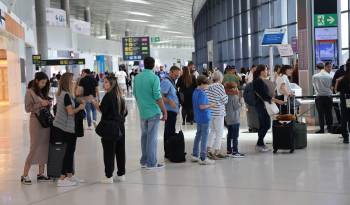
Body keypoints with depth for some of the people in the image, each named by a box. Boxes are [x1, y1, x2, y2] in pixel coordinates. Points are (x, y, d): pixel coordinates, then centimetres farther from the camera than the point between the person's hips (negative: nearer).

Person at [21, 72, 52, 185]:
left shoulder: (43, 92, 12)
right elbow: (28, 108, -11)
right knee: (34, 148, -6)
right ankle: (25, 175, 1)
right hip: (36, 121, -6)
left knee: (44, 148, 6)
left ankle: (41, 173, 14)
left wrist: (48, 104, -1)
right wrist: (40, 104, -17)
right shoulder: (30, 92, -6)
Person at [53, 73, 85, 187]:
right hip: (66, 128, -9)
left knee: (70, 151, 16)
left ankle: (70, 176, 23)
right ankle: (62, 179, -2)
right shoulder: (66, 95, -18)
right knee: (69, 151, -4)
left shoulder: (60, 94, 11)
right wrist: (80, 108, -5)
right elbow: (71, 112, -21)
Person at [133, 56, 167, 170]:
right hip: (153, 111, -6)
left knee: (144, 136, 14)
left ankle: (144, 161, 19)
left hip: (142, 112, 6)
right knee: (152, 137, -2)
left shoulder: (137, 77, 6)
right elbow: (158, 97, -17)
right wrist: (164, 111, -10)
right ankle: (151, 163, 2)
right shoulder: (154, 78, -14)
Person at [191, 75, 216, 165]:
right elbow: (202, 106, -25)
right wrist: (210, 105, -12)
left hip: (198, 118, 9)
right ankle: (203, 158, 1)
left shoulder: (195, 92, 9)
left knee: (198, 135, 18)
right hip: (204, 118, -9)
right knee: (204, 137, -3)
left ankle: (195, 155, 25)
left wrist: (208, 104, 14)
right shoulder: (202, 93, -19)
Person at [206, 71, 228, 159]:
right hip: (218, 112, -7)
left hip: (209, 112, 7)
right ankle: (217, 151, 4)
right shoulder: (220, 86, -12)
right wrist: (226, 94, 8)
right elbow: (225, 100, -9)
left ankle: (208, 149, 15)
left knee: (212, 130, 20)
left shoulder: (209, 87, 6)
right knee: (219, 132, 3)